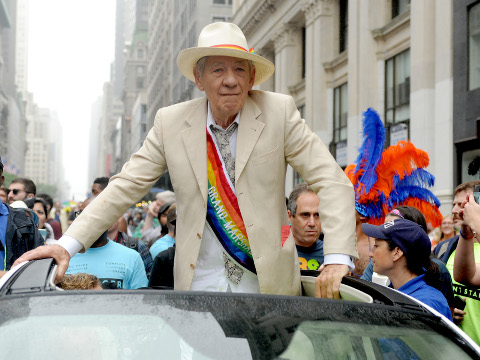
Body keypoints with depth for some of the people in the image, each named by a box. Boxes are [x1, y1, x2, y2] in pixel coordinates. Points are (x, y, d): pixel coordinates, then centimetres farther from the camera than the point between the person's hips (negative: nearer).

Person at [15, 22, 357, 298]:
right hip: (199, 285, 1)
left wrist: (337, 259, -19)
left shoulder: (279, 112, -4)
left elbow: (332, 181, -6)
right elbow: (125, 187, 2)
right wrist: (68, 244, -9)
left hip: (268, 286, -1)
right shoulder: (171, 122, 1)